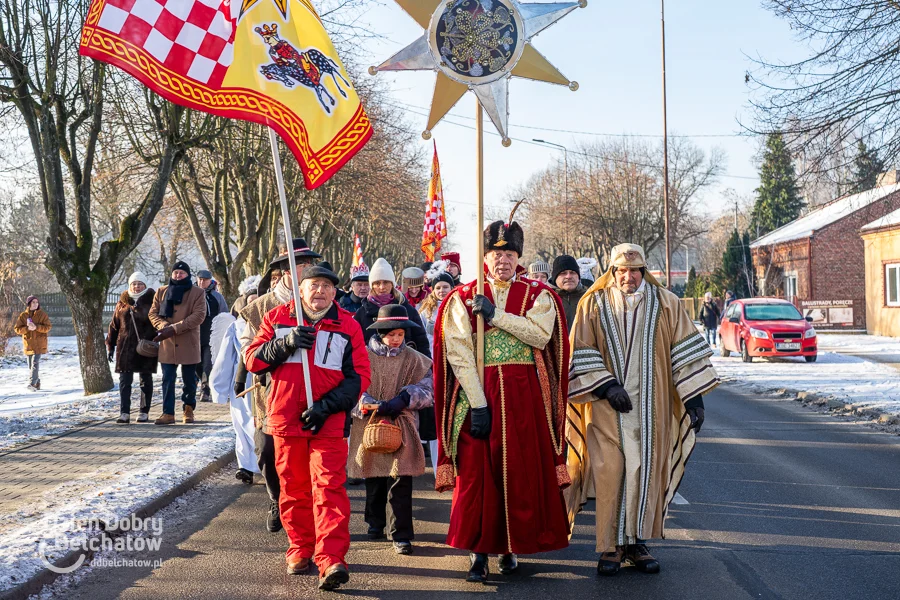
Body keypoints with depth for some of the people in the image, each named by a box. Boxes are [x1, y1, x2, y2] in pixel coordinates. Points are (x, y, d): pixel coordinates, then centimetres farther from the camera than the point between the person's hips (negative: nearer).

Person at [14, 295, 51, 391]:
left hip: (39, 343, -4)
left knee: (35, 362, -18)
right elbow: (17, 329, 1)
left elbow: (48, 327, -5)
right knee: (30, 365, 8)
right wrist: (27, 328, -17)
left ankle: (33, 384, -25)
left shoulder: (42, 315, 0)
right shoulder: (23, 315, 5)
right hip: (28, 343, 4)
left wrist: (36, 327, -21)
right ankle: (37, 383, 21)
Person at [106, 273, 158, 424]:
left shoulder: (152, 301, 0)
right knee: (125, 380, -2)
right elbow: (114, 325, 13)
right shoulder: (123, 302, 9)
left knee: (146, 380, 6)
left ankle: (144, 412, 15)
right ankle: (124, 413, -2)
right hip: (125, 347, 2)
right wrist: (110, 345, 9)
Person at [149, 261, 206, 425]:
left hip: (188, 344, -2)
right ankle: (168, 413, 3)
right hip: (167, 344, 2)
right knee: (168, 379, 0)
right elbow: (153, 313, 8)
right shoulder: (161, 292, 11)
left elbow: (199, 316, -11)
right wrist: (164, 326, -14)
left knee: (189, 380, 7)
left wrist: (174, 328, -18)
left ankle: (188, 409, 24)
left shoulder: (198, 293, 0)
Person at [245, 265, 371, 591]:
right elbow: (252, 359, 4)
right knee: (294, 488, 11)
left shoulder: (347, 325, 5)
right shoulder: (278, 318, 9)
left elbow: (359, 376, -1)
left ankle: (331, 560, -15)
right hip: (285, 418, 2)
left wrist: (327, 405, -13)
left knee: (329, 488, -10)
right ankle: (300, 548, 27)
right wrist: (285, 343, -14)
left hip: (329, 423, -2)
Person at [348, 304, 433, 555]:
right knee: (373, 480, 14)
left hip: (401, 428, -1)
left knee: (401, 484, -6)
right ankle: (375, 523, 34)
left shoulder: (414, 360, 2)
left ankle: (401, 535, 0)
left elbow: (427, 391, -3)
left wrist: (403, 399, -18)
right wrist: (367, 404, -21)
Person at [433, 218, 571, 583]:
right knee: (476, 471, -2)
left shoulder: (538, 295, 6)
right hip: (478, 392, -1)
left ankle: (511, 547, 17)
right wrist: (477, 403, -14)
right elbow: (459, 353, -6)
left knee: (521, 470, 4)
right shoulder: (463, 298, 3)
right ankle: (478, 552, 6)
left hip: (524, 395, 1)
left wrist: (495, 314, -17)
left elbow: (541, 334, -13)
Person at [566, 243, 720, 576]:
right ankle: (611, 546, 3)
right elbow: (581, 352, 0)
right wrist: (606, 386, -12)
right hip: (608, 408, -1)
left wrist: (693, 396, -4)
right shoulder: (593, 304, 3)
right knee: (610, 472, -6)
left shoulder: (665, 303, 5)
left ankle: (636, 542, 14)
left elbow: (685, 348, 3)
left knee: (646, 471, 3)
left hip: (651, 406, 1)